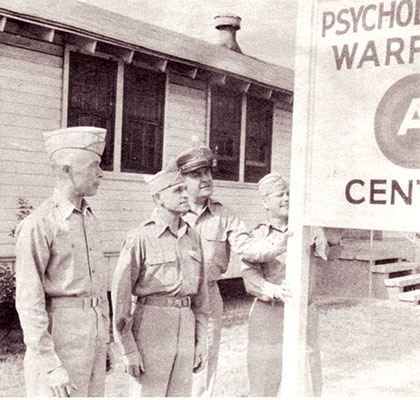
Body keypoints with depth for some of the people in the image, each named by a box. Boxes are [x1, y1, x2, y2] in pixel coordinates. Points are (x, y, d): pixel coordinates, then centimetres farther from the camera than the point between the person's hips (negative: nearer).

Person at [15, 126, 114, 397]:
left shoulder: (90, 219, 11)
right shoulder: (38, 225, -13)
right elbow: (28, 301, -16)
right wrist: (50, 365, -19)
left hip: (93, 339, 8)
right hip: (60, 341, -7)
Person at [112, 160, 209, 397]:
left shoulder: (192, 237, 9)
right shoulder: (140, 238, -9)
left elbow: (201, 291, 13)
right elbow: (121, 293, -10)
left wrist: (201, 340, 10)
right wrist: (128, 349, -12)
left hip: (185, 327, 6)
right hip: (150, 326, -5)